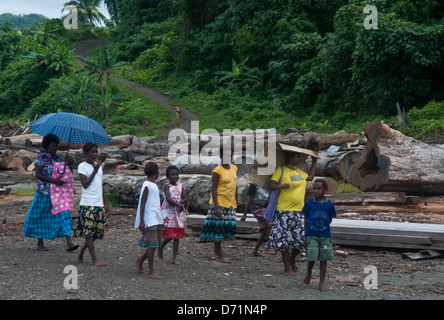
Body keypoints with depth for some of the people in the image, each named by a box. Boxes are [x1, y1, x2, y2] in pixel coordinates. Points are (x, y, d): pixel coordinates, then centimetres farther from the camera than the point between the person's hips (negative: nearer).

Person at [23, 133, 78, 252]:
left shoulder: (59, 157, 11)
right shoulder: (41, 157, -5)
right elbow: (37, 174, -14)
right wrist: (54, 180, -24)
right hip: (44, 192, -4)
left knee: (64, 214, -8)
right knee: (41, 217, 6)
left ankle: (69, 243, -14)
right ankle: (40, 243, 21)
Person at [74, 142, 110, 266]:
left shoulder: (98, 165, 17)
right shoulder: (82, 166, -3)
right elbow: (85, 184, -15)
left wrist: (105, 204, 20)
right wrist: (95, 170, -14)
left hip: (99, 205, 7)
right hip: (87, 204, -7)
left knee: (98, 232, 6)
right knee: (89, 232, -4)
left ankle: (82, 251, 25)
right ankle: (94, 258, 1)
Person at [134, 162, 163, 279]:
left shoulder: (154, 185, 17)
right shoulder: (147, 185, -10)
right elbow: (142, 203, -12)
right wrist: (141, 221, -16)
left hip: (157, 219, 9)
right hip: (150, 220, -9)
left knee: (155, 244, 10)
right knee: (152, 245, -7)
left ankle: (140, 260, 29)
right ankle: (151, 271, -1)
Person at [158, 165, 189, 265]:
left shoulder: (180, 186, 11)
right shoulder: (167, 186, -4)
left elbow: (186, 198, 4)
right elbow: (168, 199, -17)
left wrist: (180, 202, -16)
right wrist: (179, 205, -23)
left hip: (179, 212, 5)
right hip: (169, 212, -5)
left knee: (177, 236, 3)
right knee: (169, 235, -8)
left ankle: (174, 258, 6)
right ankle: (160, 248, 22)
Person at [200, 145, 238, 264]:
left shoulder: (234, 168, 10)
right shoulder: (217, 171, -11)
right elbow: (213, 189, -13)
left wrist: (236, 203, 17)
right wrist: (216, 207, -19)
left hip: (230, 205, 7)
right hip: (219, 204, -7)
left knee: (228, 227, 8)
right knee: (218, 227, -3)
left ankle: (217, 250, 26)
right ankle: (220, 256, 2)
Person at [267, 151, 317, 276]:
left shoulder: (299, 171, 16)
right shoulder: (281, 170, -5)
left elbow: (310, 177, 33)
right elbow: (270, 186, -11)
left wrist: (314, 162, 32)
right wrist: (282, 186, -28)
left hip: (299, 211, 6)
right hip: (284, 211, -6)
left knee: (301, 240, 4)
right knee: (285, 240, -3)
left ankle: (292, 261, 28)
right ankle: (287, 267, 8)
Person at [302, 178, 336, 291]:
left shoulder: (329, 205, 0)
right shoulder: (309, 203, -1)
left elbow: (329, 220, 10)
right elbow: (306, 220, 5)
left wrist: (323, 229, 4)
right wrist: (306, 235, 4)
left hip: (325, 235, 1)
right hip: (312, 235, -1)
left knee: (323, 259, 4)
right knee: (312, 257, -8)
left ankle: (322, 283, 13)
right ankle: (308, 273, 23)